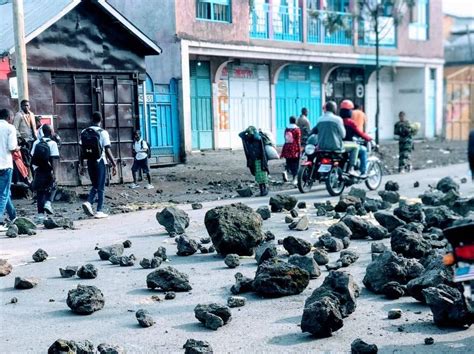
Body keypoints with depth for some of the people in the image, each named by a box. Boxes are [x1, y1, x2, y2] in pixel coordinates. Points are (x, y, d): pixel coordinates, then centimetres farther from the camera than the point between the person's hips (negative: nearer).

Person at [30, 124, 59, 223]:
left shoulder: (36, 143, 5)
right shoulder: (52, 143, -8)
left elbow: (32, 158, 5)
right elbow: (54, 160, -13)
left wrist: (35, 168, 16)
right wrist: (55, 173, -15)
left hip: (38, 171, 3)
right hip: (48, 171, -3)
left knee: (39, 192, 7)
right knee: (51, 187, 20)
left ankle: (40, 214, 5)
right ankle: (47, 202, -4)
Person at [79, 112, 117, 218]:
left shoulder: (84, 132, 4)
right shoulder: (103, 133, -9)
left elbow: (82, 150, 5)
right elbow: (108, 151, -12)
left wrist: (82, 165, 12)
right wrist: (114, 165, -6)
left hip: (90, 162, 4)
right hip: (100, 162, -4)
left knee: (95, 185, 18)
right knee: (100, 187, 4)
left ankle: (88, 202, -5)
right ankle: (99, 211, 5)